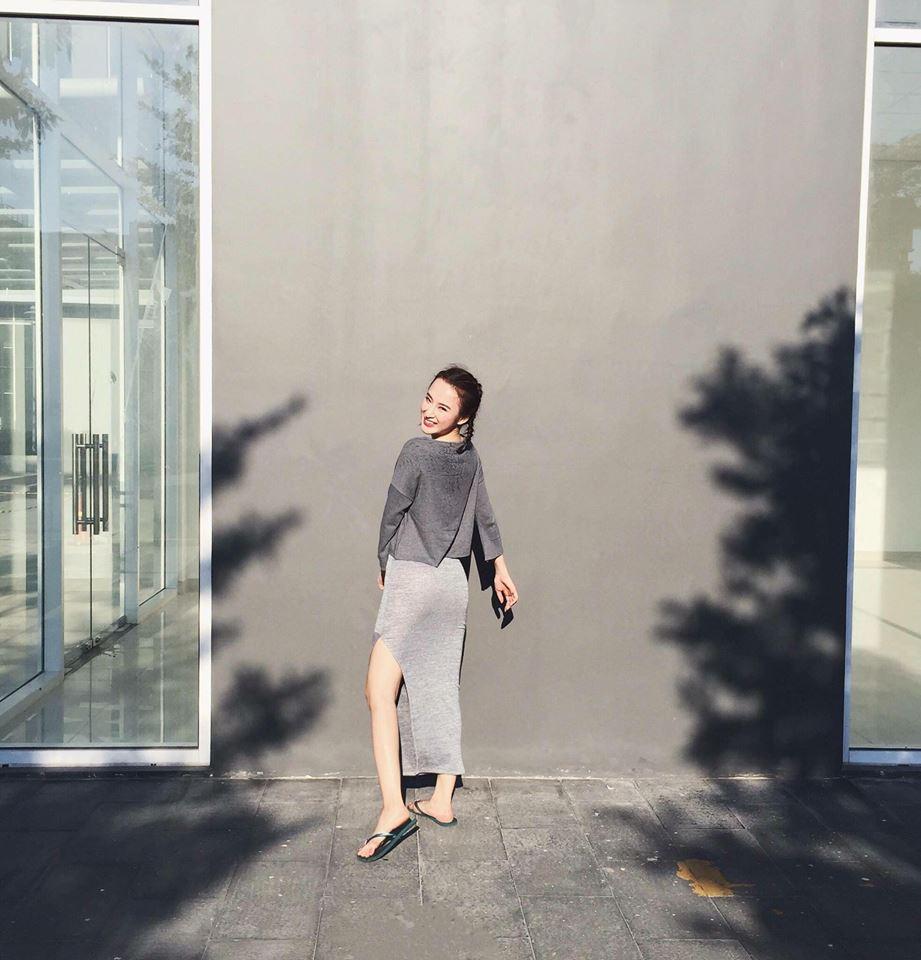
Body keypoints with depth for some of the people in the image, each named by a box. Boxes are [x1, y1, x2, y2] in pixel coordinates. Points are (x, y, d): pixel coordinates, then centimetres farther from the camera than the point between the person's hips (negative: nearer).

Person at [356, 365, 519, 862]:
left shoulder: (416, 451, -11)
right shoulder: (470, 457, 9)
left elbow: (393, 512, -5)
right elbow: (485, 517, 19)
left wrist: (384, 565, 11)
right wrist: (500, 570, 30)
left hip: (412, 579, -8)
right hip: (454, 582, 8)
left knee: (380, 690, -11)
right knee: (439, 691, 13)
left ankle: (394, 808, -18)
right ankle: (441, 802, 20)